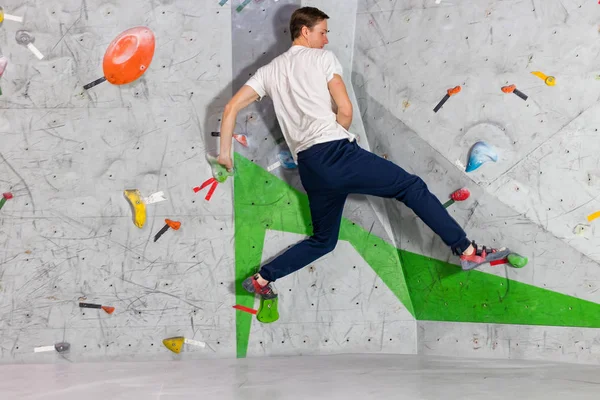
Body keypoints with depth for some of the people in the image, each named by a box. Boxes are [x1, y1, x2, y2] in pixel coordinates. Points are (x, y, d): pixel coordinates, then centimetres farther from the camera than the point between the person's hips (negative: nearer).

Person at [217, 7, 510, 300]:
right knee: (411, 187, 0)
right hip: (336, 153, -6)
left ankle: (261, 279, 14)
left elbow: (230, 108, 12)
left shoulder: (269, 71, 20)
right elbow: (345, 111, -4)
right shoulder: (322, 57, 4)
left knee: (323, 240, 21)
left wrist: (225, 153, 19)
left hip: (308, 167, 6)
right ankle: (467, 251, -4)